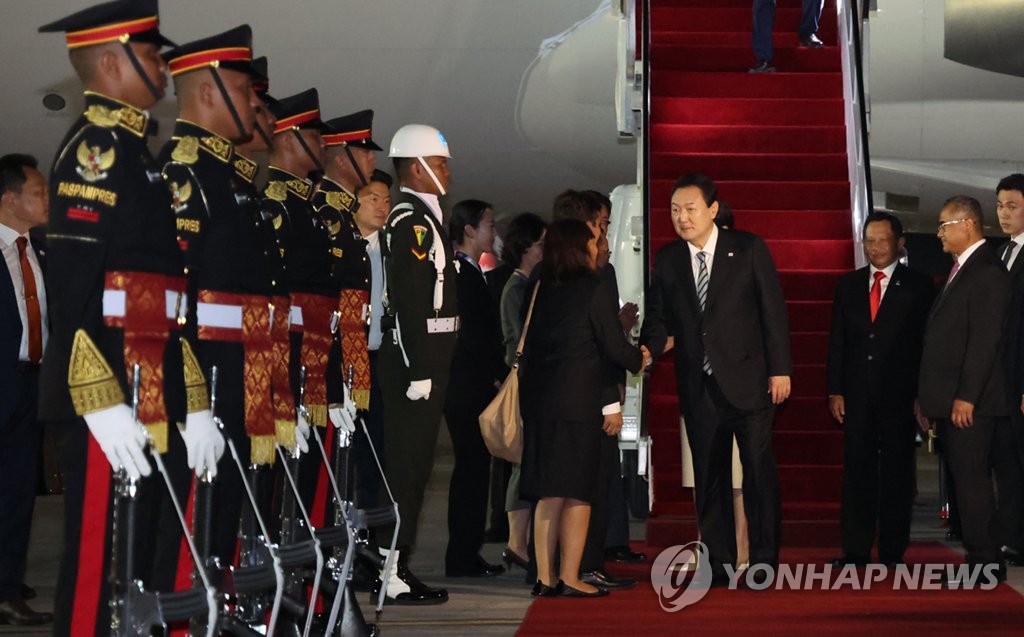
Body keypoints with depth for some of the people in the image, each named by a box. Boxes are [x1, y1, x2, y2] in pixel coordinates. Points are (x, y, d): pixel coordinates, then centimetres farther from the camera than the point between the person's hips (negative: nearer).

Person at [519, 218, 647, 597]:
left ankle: (545, 577, 12)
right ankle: (570, 579, 0)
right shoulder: (596, 288, -7)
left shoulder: (544, 289, 10)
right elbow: (614, 346, -7)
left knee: (549, 495, 10)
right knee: (578, 492, 0)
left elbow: (530, 345, 13)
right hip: (578, 400, -6)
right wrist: (640, 359, 14)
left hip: (539, 398, 6)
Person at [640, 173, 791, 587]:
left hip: (748, 378, -3)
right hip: (698, 386, 4)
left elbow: (773, 309, -3)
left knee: (759, 469, -1)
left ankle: (763, 562, 7)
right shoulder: (666, 260, 7)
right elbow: (658, 316, 6)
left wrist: (780, 369, -7)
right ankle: (719, 564, 15)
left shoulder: (749, 249, -2)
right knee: (709, 476, 8)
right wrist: (647, 350, -15)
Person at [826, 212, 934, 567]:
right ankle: (856, 550, 8)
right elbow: (837, 341, 10)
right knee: (858, 470, 3)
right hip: (857, 393, 3)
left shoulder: (918, 286, 2)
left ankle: (893, 550, 11)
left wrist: (923, 395, -8)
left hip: (899, 393, -3)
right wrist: (835, 390, 2)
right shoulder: (848, 285, 11)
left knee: (896, 471, 4)